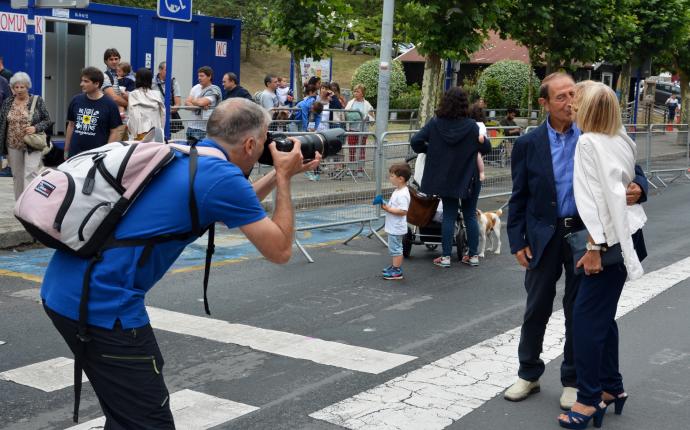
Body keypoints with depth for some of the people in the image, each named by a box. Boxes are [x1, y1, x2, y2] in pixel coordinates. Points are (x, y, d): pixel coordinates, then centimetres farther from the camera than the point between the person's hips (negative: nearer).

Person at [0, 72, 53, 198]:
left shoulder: (37, 100, -3)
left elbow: (47, 120, 0)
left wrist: (35, 128, -19)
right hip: (13, 145, 4)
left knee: (30, 174, -12)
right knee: (17, 176, 11)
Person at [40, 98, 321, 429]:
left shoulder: (182, 156, 14)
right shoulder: (223, 176, -12)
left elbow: (235, 207, 31)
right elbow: (280, 250, -2)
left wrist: (278, 175, 25)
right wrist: (284, 177, 6)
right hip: (99, 301, -10)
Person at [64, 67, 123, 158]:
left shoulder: (109, 104, -6)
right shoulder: (76, 100, 5)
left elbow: (115, 132, -4)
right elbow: (71, 125, 15)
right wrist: (66, 150, 14)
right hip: (74, 154, 4)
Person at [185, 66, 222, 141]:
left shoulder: (214, 90, -6)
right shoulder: (196, 88, 12)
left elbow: (201, 102, -20)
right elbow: (186, 103, 4)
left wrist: (193, 101, 1)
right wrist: (199, 105, -12)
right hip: (192, 126, 6)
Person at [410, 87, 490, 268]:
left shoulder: (435, 123, -9)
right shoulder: (470, 125, -15)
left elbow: (415, 141, -11)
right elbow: (485, 148, -8)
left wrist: (427, 150, 7)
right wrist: (483, 139, 13)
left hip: (445, 178, 1)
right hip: (469, 178, -1)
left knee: (449, 215, 9)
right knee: (470, 215, 11)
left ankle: (446, 256, 7)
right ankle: (473, 255, 16)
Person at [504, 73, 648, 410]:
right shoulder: (528, 144, -2)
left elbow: (630, 171, 1)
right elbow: (518, 199, 2)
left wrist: (638, 188, -23)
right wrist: (517, 242, -2)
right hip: (544, 238, 0)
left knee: (578, 312, 10)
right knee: (536, 309, 10)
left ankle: (573, 380, 25)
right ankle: (528, 374, 27)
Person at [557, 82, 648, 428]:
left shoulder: (588, 142, -15)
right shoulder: (621, 140, 11)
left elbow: (596, 197, -19)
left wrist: (594, 247, -18)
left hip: (611, 239, -9)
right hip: (628, 234, 9)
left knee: (586, 316, -5)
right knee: (603, 315, 15)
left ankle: (589, 399, 0)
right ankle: (611, 387, 24)